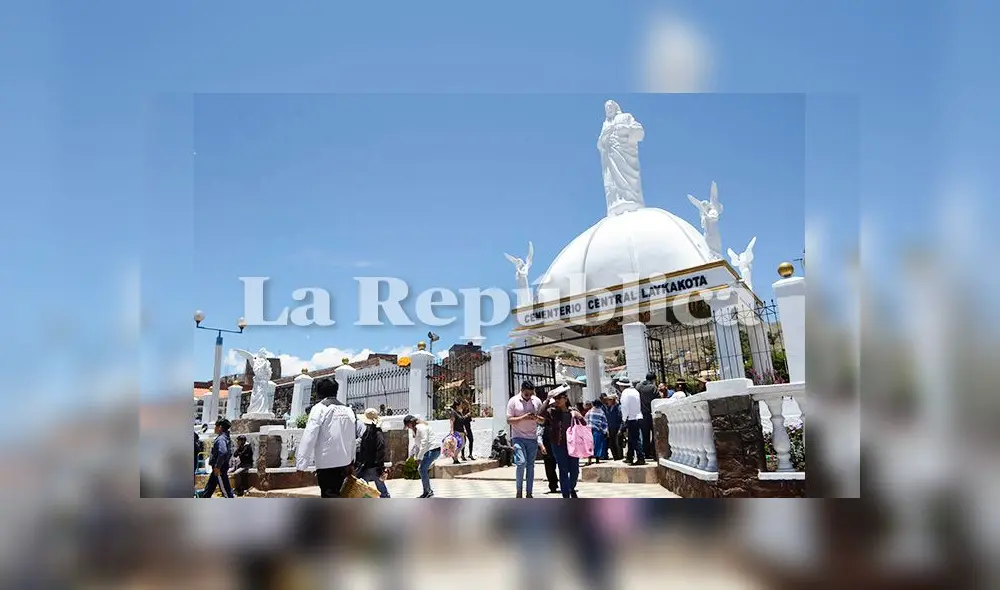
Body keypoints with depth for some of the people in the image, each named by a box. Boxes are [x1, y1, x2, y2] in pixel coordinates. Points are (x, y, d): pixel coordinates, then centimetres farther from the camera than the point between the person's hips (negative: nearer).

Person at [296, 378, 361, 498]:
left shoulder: (320, 408, -5)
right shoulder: (348, 410, 11)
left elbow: (309, 436, -13)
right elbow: (353, 439, 9)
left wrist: (301, 465, -13)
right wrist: (351, 463, 17)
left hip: (326, 462, -6)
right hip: (344, 462, 6)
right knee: (335, 495, 16)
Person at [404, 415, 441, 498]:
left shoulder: (421, 427, -17)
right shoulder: (414, 429, 15)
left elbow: (424, 443, -22)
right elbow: (416, 444, 19)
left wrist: (419, 457, -19)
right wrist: (411, 455, 12)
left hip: (433, 449, -10)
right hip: (428, 450, 10)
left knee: (422, 469, -13)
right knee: (423, 469, 8)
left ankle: (427, 492, -5)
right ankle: (428, 492, 16)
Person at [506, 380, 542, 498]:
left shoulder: (537, 401, 6)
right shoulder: (513, 401, -4)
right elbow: (509, 420, -6)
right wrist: (523, 418, -20)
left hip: (533, 437, 4)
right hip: (518, 437, -3)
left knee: (530, 465, 7)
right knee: (522, 462, -16)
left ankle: (529, 493, 13)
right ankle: (519, 491, -1)